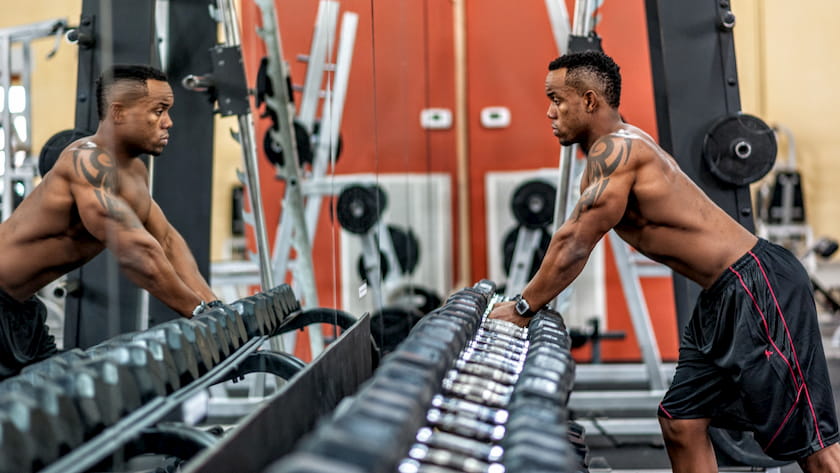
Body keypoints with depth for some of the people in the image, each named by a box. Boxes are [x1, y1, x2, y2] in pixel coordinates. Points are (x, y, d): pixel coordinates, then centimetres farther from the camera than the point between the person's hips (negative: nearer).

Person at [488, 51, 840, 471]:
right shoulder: (606, 155, 15)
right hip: (723, 295, 10)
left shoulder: (615, 150, -16)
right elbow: (564, 237, 22)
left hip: (758, 285, -10)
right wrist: (521, 299, 20)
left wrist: (523, 309, -6)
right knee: (681, 423, 11)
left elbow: (577, 250, -15)